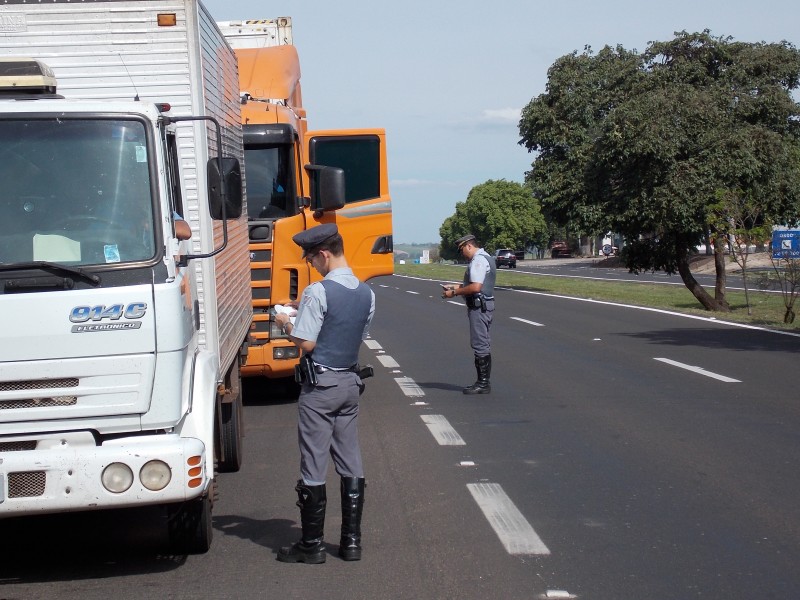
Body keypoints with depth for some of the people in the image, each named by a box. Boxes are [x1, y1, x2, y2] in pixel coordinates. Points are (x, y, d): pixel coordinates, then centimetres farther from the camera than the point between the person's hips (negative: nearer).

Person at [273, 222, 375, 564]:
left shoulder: (318, 292, -16)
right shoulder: (366, 294, 6)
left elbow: (306, 343, -18)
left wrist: (286, 325, 2)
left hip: (320, 385, -7)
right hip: (350, 382, 7)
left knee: (313, 465, 0)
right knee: (350, 462, 10)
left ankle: (312, 545, 4)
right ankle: (351, 540, 13)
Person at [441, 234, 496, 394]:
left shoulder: (478, 260, -16)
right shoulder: (485, 258, 18)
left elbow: (475, 287, -24)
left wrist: (454, 293, -15)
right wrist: (454, 287, 19)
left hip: (479, 307, -11)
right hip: (485, 306, 11)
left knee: (480, 345, -8)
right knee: (483, 345, 13)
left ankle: (483, 383, -6)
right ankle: (483, 381, 17)